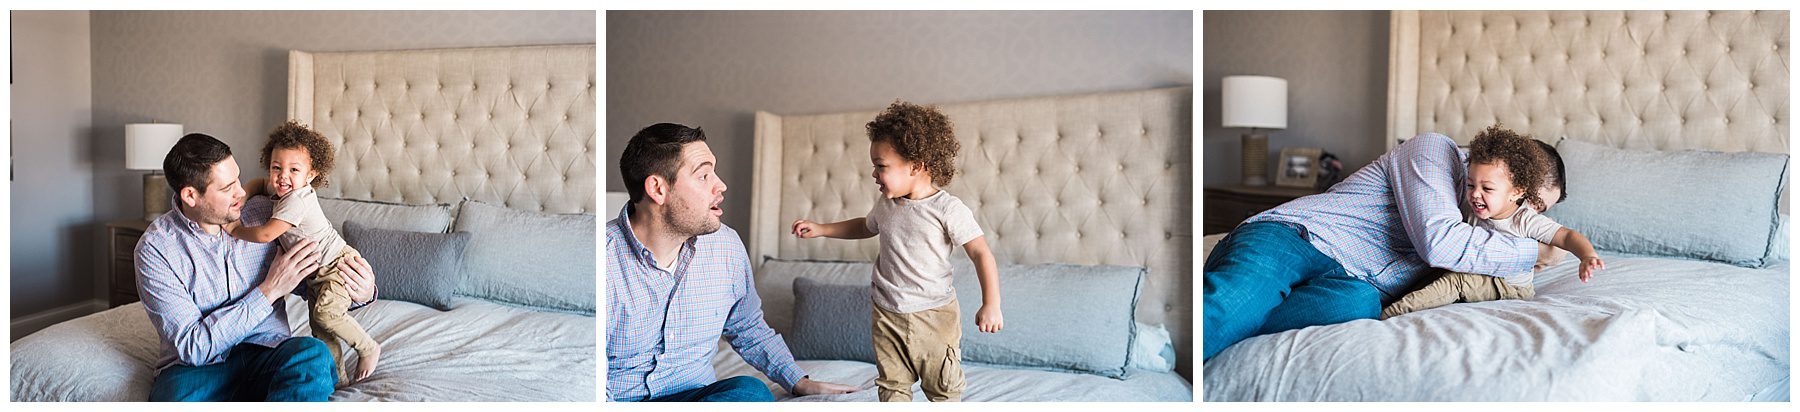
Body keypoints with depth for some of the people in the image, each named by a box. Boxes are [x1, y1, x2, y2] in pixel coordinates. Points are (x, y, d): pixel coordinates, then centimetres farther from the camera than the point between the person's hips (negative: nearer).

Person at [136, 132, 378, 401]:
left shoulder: (263, 213, 3)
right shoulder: (155, 248, -7)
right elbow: (192, 346, -13)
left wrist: (361, 292, -6)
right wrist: (270, 291, -15)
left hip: (266, 356, 4)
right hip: (197, 368, -4)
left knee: (313, 355, -33)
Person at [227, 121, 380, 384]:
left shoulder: (296, 200, -25)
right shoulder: (281, 189, 3)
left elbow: (265, 235, -27)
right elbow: (260, 183, 26)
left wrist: (234, 229, -12)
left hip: (339, 265, -10)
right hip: (317, 272, 10)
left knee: (326, 312, -28)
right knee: (319, 325, 10)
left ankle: (368, 348, -11)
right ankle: (338, 378, 19)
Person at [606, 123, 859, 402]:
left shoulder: (727, 246, 4)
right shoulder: (608, 256, -15)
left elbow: (748, 328, 20)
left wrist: (800, 383, 12)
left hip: (695, 394, 6)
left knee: (750, 391, -29)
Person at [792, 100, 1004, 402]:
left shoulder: (947, 208, -17)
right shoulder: (886, 205, 2)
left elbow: (981, 253, -17)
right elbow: (866, 227, 25)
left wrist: (991, 304, -25)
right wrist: (820, 229, 21)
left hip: (934, 315, -5)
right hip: (888, 315, 5)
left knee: (944, 388, 6)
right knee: (893, 386, 10)